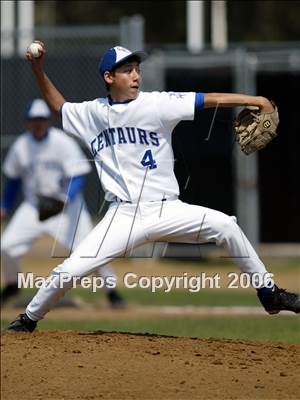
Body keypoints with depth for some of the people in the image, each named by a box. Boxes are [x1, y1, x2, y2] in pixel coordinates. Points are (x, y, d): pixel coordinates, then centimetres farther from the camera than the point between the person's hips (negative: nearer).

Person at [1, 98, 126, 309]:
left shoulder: (63, 143, -15)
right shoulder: (21, 146, -2)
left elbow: (78, 178, -18)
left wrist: (66, 199, -34)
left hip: (68, 205, -4)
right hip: (33, 205, 4)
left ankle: (111, 290, 4)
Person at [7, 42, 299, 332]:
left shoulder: (156, 104, -3)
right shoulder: (92, 114, 7)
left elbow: (209, 100, -11)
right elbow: (58, 106, 26)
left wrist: (255, 100, -19)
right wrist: (38, 70, 13)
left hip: (166, 211, -1)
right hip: (122, 218, 1)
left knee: (223, 224, -21)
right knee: (68, 271, -10)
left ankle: (268, 292, -7)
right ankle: (28, 319, 15)